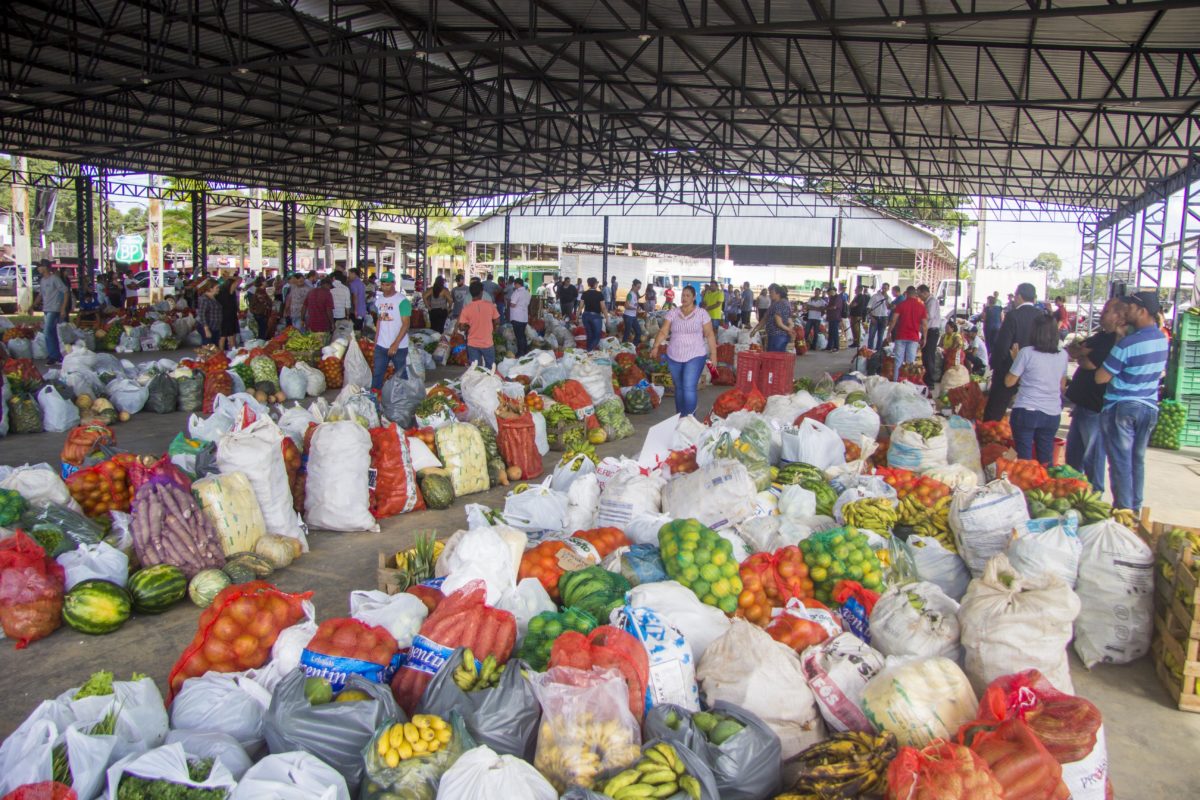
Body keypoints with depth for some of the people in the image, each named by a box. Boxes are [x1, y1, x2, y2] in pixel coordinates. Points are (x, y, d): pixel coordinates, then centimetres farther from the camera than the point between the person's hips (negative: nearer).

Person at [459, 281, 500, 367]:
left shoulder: (467, 308, -12)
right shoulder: (490, 305, -10)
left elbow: (462, 326, -11)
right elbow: (496, 320, 0)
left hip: (472, 343, 0)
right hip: (487, 343, 0)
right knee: (490, 368, 16)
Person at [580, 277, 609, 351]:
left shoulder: (584, 294, 2)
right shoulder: (599, 294, -9)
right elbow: (603, 308, -10)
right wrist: (607, 319, -4)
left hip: (586, 315, 4)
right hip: (596, 316, -4)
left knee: (589, 336, 17)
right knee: (597, 336, 6)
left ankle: (588, 351, 22)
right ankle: (589, 351, -10)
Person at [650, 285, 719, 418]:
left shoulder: (701, 313, -3)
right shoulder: (672, 313, 3)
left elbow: (710, 335, -1)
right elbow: (663, 332, -2)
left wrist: (713, 354, -6)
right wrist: (656, 347, -16)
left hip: (695, 356, -3)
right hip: (674, 357, 4)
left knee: (689, 388, -14)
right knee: (679, 388, 13)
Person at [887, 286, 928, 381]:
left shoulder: (901, 304, -2)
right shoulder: (921, 306, 2)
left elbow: (893, 320, -7)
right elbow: (924, 324, 1)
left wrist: (889, 333, 0)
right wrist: (924, 338, 9)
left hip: (901, 336, -1)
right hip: (914, 338, 1)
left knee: (898, 361, 5)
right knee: (911, 361, 4)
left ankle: (895, 380, 5)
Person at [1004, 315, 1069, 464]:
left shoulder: (1027, 352, -10)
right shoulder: (1063, 355, 4)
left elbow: (1009, 382, -3)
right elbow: (1062, 386, 16)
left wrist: (1015, 359, 8)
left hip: (1026, 412, -4)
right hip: (1052, 414, 4)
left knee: (1025, 458, 3)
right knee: (1046, 459, 13)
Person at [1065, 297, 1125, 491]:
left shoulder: (1116, 342, -17)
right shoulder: (1103, 337, 14)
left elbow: (1090, 364, -22)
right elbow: (1071, 349, 12)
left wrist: (1079, 355, -2)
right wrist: (1081, 350, -9)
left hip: (1095, 409, -10)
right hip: (1082, 403, 10)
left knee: (1092, 455, -1)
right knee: (1073, 452, 19)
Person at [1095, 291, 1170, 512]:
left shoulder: (1128, 343, -21)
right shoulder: (1163, 339, 2)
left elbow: (1101, 377, -17)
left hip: (1121, 408, -7)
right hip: (1149, 407, 7)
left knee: (1121, 462, 1)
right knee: (1138, 460, 15)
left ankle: (1123, 510, 4)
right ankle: (1135, 509, 22)